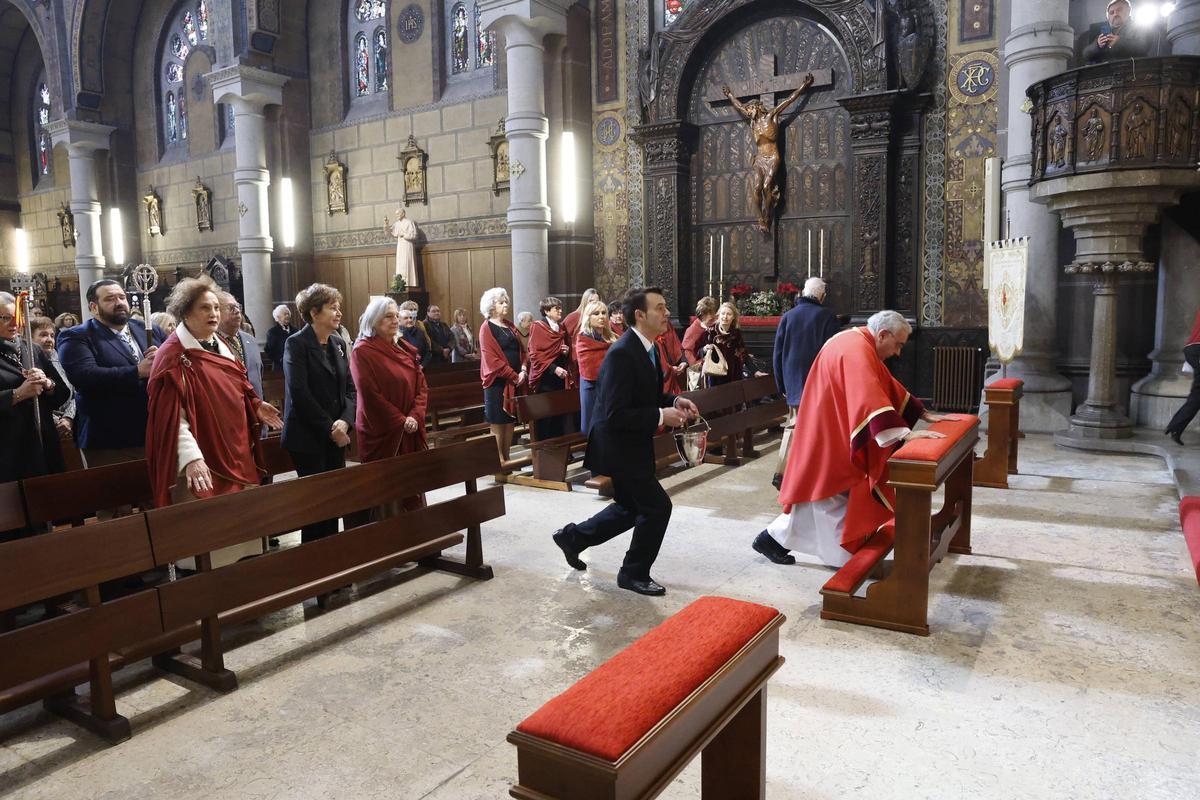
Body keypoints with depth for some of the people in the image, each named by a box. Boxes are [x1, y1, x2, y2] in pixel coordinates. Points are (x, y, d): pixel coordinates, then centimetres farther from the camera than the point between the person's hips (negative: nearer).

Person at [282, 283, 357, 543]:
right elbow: (299, 393, -16)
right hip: (308, 438, -6)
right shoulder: (296, 343, -8)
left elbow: (350, 388, 9)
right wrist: (329, 429, -14)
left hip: (336, 436, 6)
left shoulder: (340, 344, 12)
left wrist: (345, 421, -9)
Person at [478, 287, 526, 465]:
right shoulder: (487, 328, -7)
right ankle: (499, 461, 3)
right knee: (497, 423, -2)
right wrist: (513, 376, -16)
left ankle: (507, 459, 17)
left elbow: (520, 350, 15)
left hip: (514, 381, 7)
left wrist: (523, 370, -4)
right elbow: (491, 359, -15)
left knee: (510, 421, 10)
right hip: (497, 381, -7)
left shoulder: (510, 326, 15)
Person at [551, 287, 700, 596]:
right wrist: (661, 416, -25)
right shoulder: (621, 354, -25)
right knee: (658, 506, -3)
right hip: (617, 447, -10)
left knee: (631, 507, 21)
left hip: (633, 445, 10)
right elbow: (615, 415, -29)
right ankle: (635, 574, 16)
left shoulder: (648, 348, 5)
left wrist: (674, 401, 0)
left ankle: (573, 536, 37)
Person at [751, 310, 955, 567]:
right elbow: (870, 398, -37)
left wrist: (924, 414, 16)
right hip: (827, 437, -11)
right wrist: (905, 432, -43)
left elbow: (889, 385, 19)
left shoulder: (861, 346, 12)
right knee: (831, 496, -1)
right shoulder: (856, 350, -23)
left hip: (837, 434, 11)